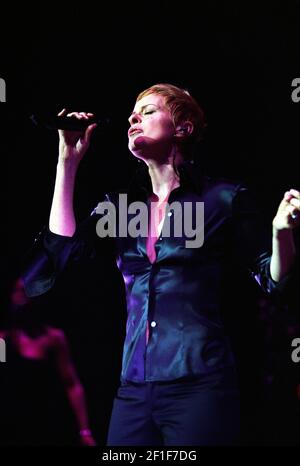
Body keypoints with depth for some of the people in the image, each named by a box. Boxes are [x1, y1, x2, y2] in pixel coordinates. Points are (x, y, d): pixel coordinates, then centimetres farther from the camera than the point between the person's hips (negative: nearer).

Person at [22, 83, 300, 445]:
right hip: (133, 389, 5)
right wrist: (68, 162, 5)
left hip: (199, 384, -5)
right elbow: (63, 249, 2)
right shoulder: (119, 205, 14)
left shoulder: (224, 198, 0)